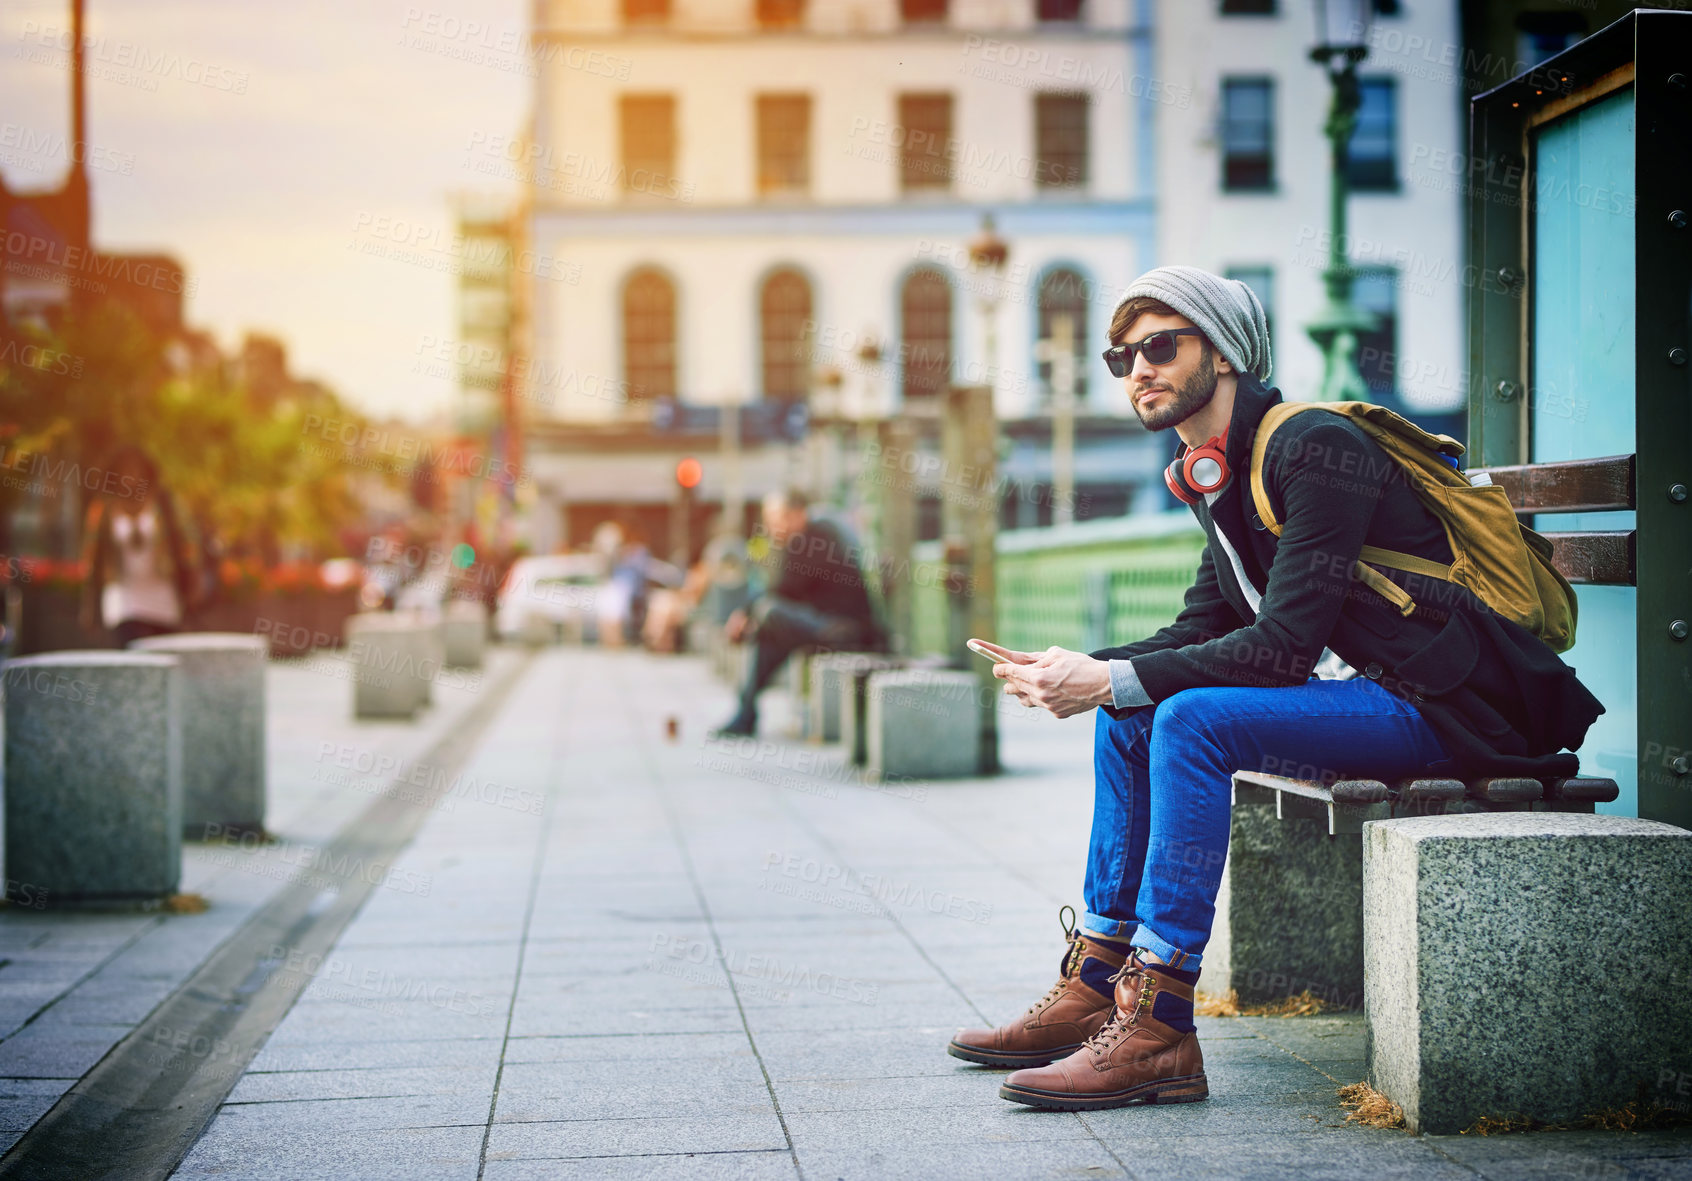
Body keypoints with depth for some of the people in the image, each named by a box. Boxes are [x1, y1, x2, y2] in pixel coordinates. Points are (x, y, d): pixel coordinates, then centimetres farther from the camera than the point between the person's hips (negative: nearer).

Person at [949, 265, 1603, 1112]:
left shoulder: (1314, 448, -17)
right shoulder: (1217, 478, 12)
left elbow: (1285, 644, -24)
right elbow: (1197, 634, 12)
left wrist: (1113, 679, -24)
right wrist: (1081, 673, -5)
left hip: (1441, 708, -10)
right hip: (1361, 691, 10)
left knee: (1195, 718, -27)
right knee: (1128, 719, 9)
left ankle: (1156, 1028, -25)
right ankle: (1094, 987, 10)